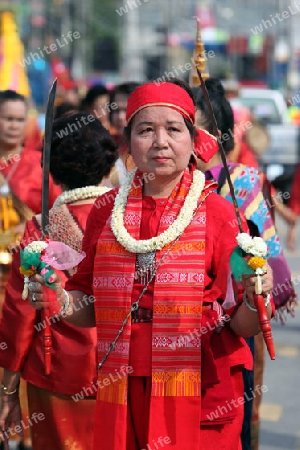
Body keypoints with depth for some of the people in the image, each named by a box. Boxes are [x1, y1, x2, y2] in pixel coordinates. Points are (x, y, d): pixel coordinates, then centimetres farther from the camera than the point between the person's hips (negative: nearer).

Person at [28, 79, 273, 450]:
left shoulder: (217, 213, -4)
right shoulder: (107, 211, 5)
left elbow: (241, 326, -4)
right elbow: (93, 309, 13)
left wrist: (254, 302, -24)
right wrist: (64, 303, -7)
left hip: (202, 403, -3)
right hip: (122, 400, 3)